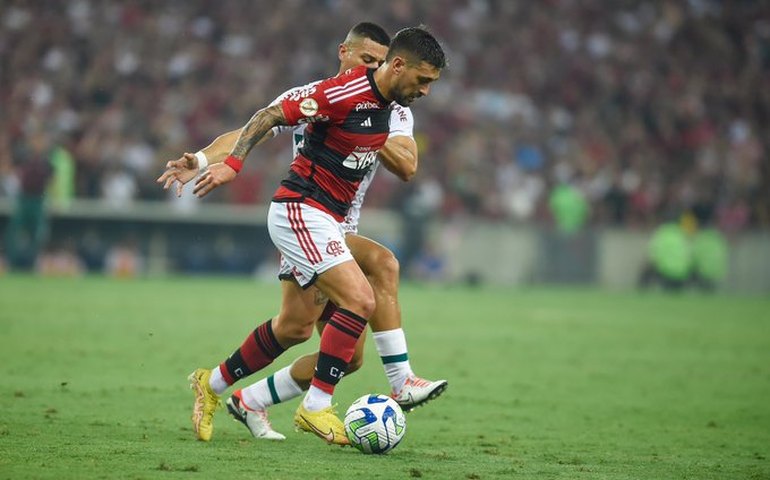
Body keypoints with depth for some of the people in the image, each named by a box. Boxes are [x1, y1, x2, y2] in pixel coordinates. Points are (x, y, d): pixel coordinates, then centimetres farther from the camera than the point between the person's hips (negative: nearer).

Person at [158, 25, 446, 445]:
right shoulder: (343, 93, -21)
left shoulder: (386, 103, 6)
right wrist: (232, 163, -26)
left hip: (325, 220, 9)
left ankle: (213, 384, 31)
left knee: (295, 328, 14)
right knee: (359, 300, -20)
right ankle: (316, 406, -12)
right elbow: (270, 115, -19)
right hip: (300, 210, -9)